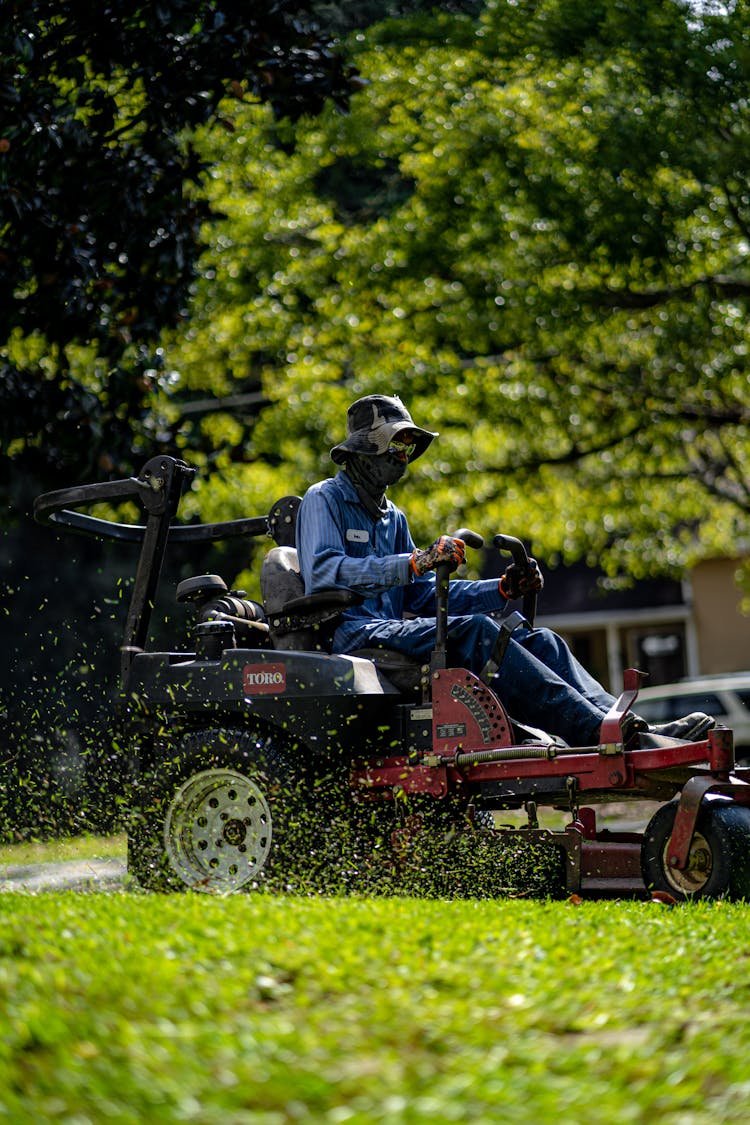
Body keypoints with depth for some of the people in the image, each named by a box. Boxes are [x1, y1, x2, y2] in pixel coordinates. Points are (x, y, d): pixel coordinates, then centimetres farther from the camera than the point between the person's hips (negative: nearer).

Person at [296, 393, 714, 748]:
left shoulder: (393, 517, 28)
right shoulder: (324, 500, 3)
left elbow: (424, 596, 20)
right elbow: (323, 572, -17)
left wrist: (503, 590, 4)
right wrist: (415, 563, -27)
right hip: (349, 633, -8)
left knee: (538, 640, -10)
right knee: (474, 630, -32)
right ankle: (593, 730, -44)